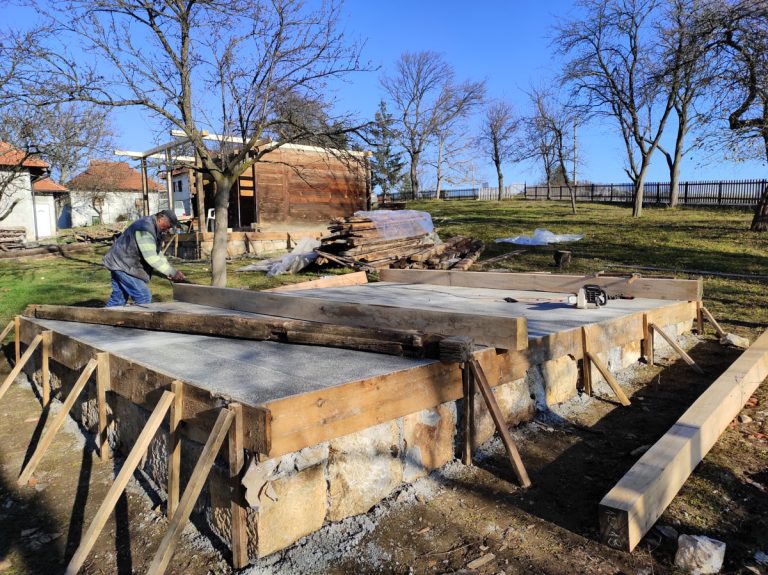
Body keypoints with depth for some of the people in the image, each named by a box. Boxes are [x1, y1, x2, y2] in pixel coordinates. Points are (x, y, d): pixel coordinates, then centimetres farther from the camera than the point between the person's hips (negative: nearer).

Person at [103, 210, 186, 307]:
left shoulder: (152, 227, 9)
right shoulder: (145, 229, -24)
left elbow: (156, 253, 14)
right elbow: (151, 258, -29)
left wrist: (169, 272, 5)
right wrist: (172, 272, -26)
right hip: (124, 265, -10)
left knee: (118, 298, 15)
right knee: (144, 297, -11)